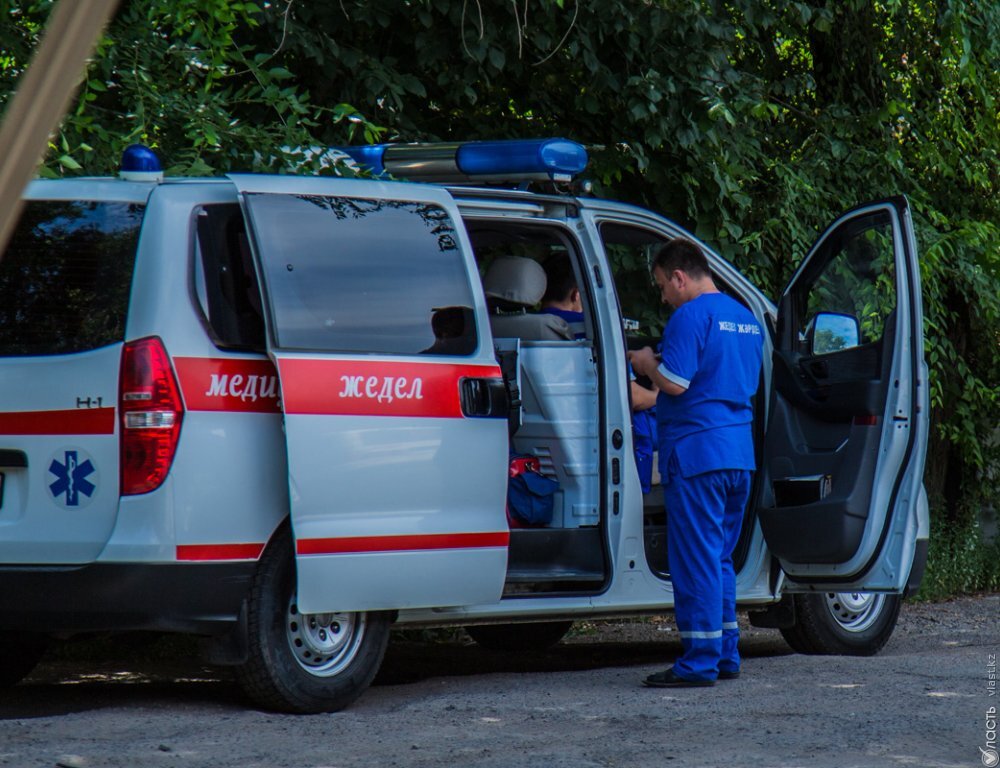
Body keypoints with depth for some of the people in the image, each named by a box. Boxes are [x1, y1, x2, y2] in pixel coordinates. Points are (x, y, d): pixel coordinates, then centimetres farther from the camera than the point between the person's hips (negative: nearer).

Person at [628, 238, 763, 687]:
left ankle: (700, 662, -4)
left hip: (697, 452, -9)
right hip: (739, 452, 9)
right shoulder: (745, 318, 16)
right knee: (720, 557, 16)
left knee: (696, 559, -5)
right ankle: (725, 656, 19)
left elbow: (674, 383, -19)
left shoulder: (692, 316, -12)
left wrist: (647, 364, 2)